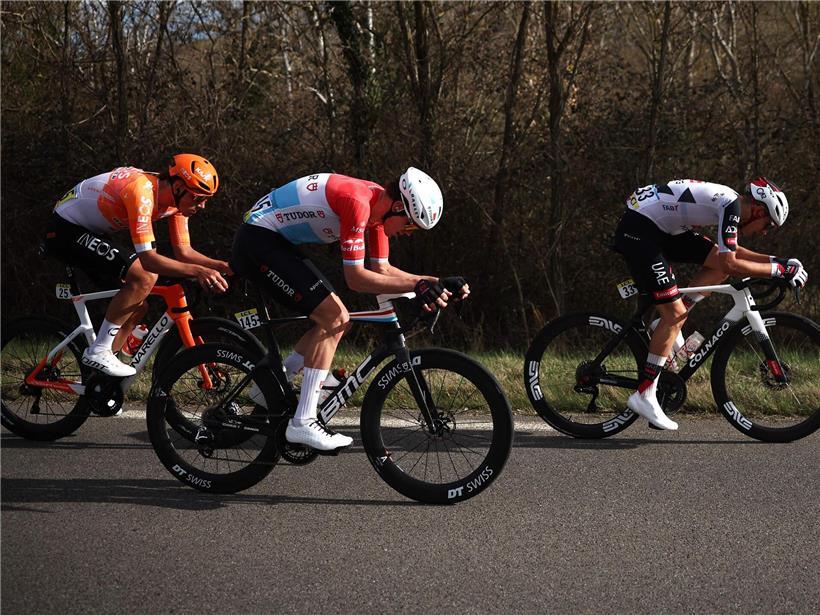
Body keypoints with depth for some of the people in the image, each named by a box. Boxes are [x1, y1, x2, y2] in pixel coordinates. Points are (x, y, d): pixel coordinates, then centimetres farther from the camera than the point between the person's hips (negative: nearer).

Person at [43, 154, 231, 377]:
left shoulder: (177, 198, -5)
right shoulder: (142, 190, -32)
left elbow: (184, 252, 0)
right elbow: (148, 258, -35)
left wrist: (222, 266, -15)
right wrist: (198, 271, -42)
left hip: (89, 232, 10)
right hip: (65, 230, -10)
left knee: (138, 305, 4)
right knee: (145, 277, -24)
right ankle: (98, 352, -16)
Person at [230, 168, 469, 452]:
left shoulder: (379, 204, 3)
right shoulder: (357, 202, -26)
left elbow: (381, 270, 7)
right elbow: (356, 278, -26)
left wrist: (436, 283, -3)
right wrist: (417, 285, -31)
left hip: (277, 242, 10)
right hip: (257, 238, -10)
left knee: (338, 320, 7)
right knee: (331, 317, -16)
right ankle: (303, 423, -15)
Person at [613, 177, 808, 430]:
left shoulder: (729, 203, 11)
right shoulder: (731, 204, -17)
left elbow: (732, 253, 25)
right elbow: (729, 264, -23)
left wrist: (776, 261, 14)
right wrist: (778, 269, -16)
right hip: (637, 231, -10)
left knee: (719, 263, 6)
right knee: (674, 314, -10)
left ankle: (670, 326, 8)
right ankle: (643, 396, -5)